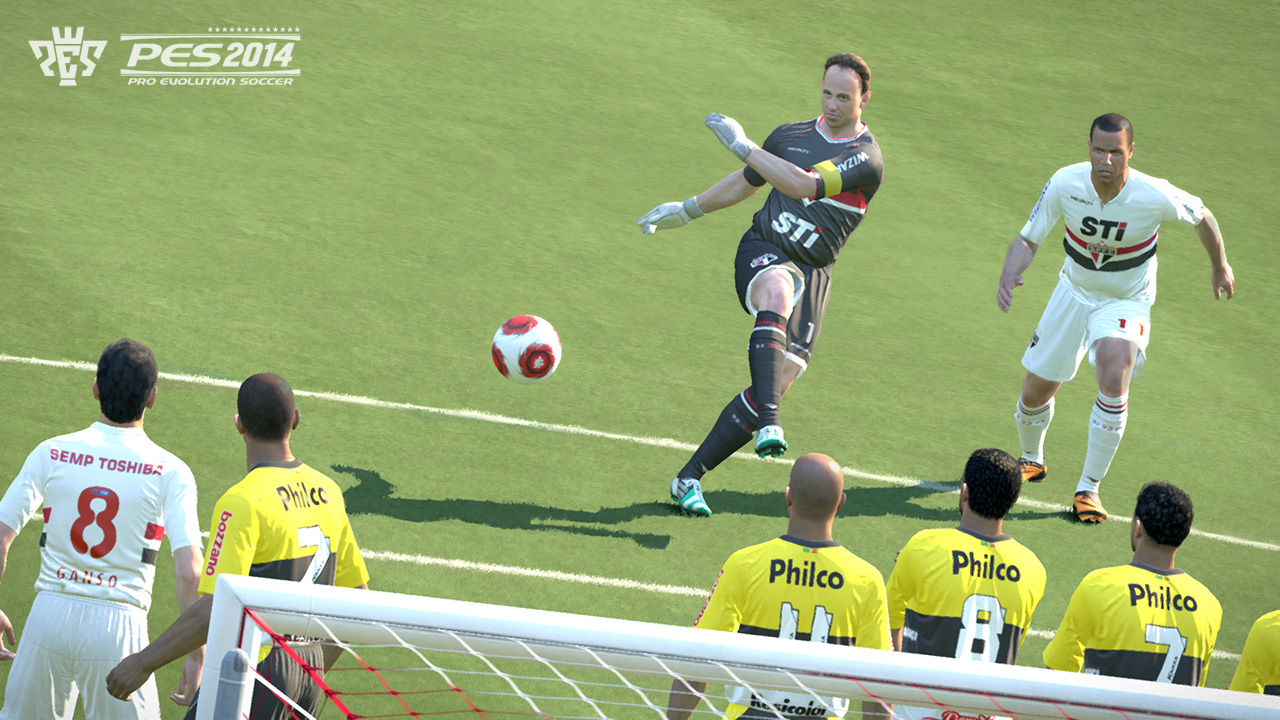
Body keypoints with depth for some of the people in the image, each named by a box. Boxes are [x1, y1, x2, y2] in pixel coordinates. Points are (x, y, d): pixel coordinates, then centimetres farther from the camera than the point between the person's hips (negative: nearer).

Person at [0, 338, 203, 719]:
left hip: (49, 616, 2)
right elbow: (189, 572, -12)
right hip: (118, 625, -2)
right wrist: (196, 655, -6)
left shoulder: (51, 453, 1)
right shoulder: (170, 472, -4)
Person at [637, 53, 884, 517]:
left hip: (811, 272, -1)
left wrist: (742, 145, -14)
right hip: (763, 252, 1)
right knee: (777, 293, -38)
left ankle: (689, 478, 4)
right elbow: (745, 182, 29)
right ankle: (769, 425, -51)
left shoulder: (866, 160, -4)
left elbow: (803, 185, -18)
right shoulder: (790, 135, 11)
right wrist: (686, 210, 34)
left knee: (778, 383, -9)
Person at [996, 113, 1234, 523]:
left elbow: (1202, 217, -6)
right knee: (1035, 392, 8)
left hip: (1126, 302, -3)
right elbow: (1028, 239, -13)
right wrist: (1009, 274, -34)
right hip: (1074, 291, 3)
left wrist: (1220, 267, 11)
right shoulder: (1065, 184, -22)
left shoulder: (1156, 197, -28)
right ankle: (1032, 460, 45)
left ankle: (1089, 489, -18)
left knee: (1114, 373, -31)